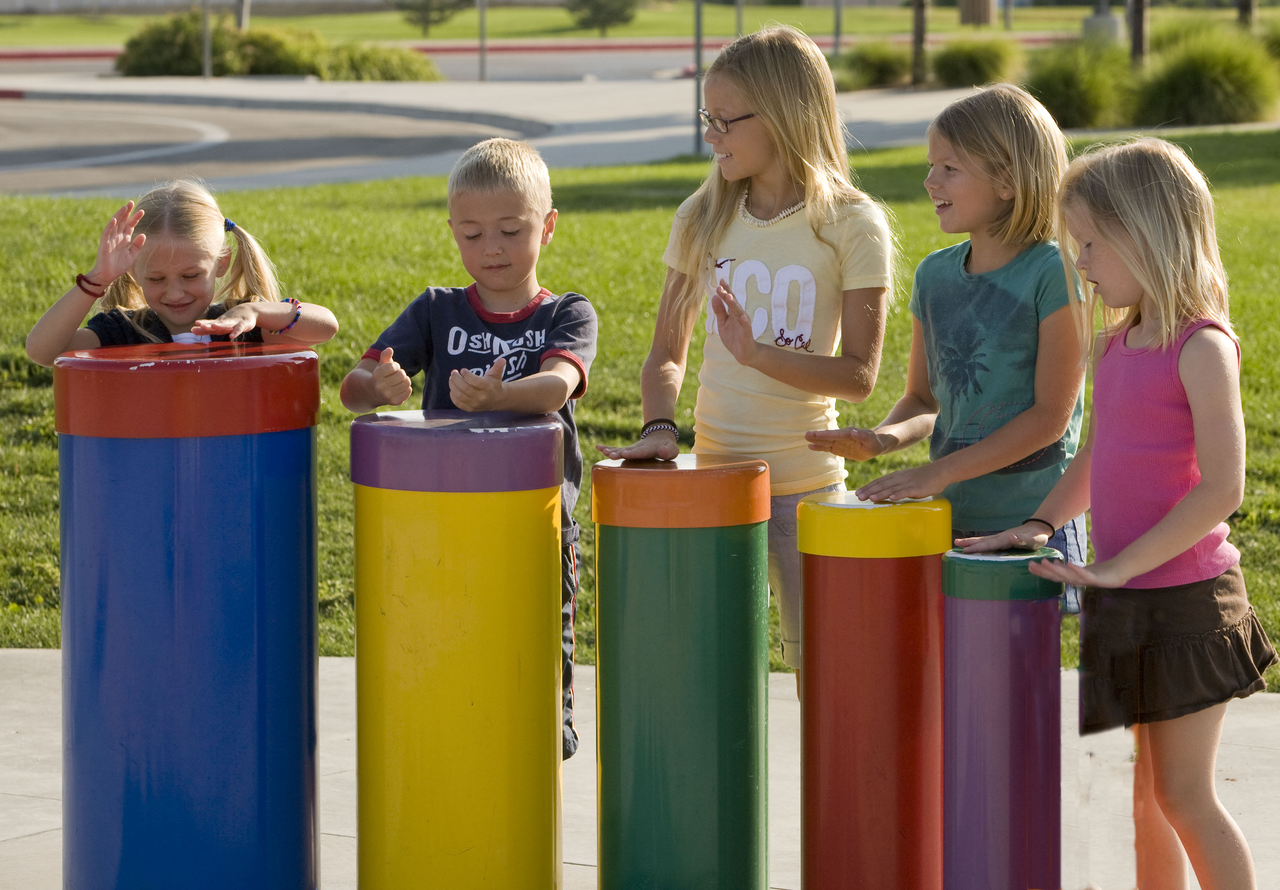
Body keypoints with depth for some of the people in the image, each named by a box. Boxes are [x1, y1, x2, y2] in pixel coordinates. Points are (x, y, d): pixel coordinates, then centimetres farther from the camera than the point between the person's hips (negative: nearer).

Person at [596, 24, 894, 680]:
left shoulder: (851, 225, -6)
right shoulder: (703, 219, 5)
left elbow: (858, 375, -10)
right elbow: (667, 354, 8)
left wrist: (758, 354, -24)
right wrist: (660, 427, -11)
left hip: (805, 484, -3)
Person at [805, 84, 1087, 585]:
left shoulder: (1053, 275, -11)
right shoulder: (935, 275, 8)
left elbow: (1051, 415, -14)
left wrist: (939, 472, -18)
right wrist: (884, 439, -7)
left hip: (1032, 523, -5)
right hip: (951, 521, 5)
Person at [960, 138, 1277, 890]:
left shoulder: (1201, 348, -15)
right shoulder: (1116, 346, 10)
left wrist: (1121, 567, -20)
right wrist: (1039, 525, 5)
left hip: (1185, 600, -8)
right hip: (1129, 604, 8)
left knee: (1184, 796, -3)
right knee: (1151, 796, 14)